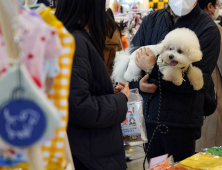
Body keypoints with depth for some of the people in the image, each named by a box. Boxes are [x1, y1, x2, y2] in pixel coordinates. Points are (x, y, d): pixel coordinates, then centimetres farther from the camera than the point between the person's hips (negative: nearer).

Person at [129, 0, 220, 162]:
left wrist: (152, 70, -21)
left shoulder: (208, 30, -10)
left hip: (182, 122, -4)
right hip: (151, 116, 4)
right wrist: (138, 83, -13)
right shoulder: (151, 21, 6)